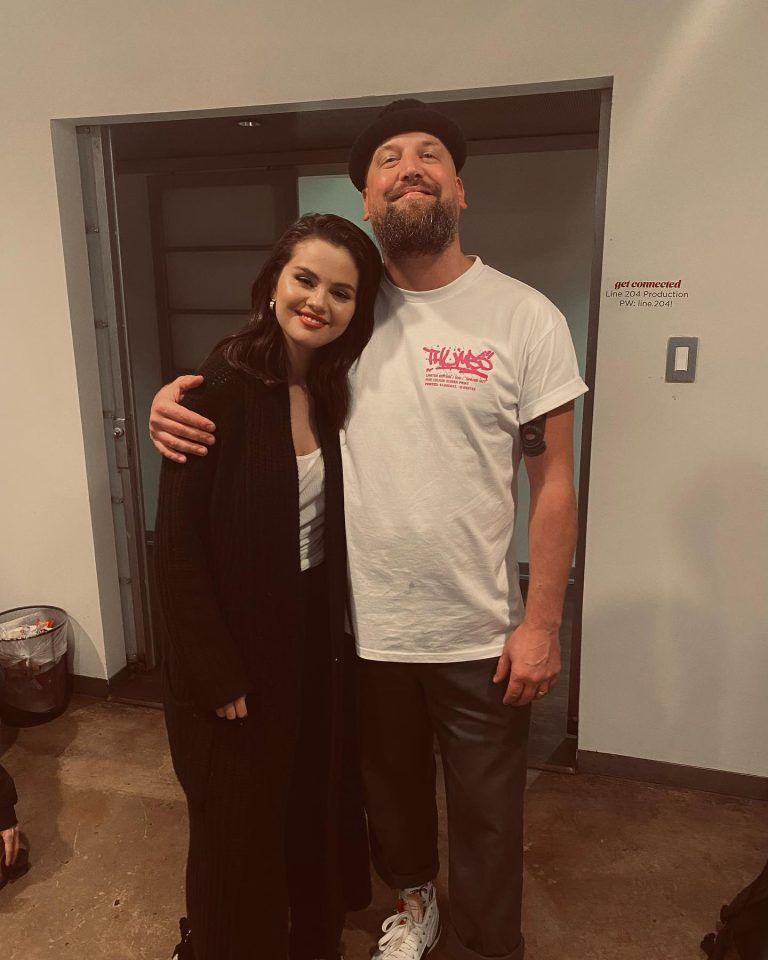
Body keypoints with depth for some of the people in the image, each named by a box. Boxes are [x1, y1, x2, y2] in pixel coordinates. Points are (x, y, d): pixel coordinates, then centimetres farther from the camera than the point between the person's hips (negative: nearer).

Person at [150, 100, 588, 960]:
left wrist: (542, 624, -10)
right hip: (365, 624, 3)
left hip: (481, 634, -2)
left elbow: (552, 481, -7)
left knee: (485, 813, 17)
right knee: (391, 785, 26)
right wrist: (175, 396, -12)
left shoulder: (525, 318, -9)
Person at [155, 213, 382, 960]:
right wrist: (216, 674, -15)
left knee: (319, 806, 22)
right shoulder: (221, 388, -19)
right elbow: (178, 542, -18)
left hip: (316, 636, 6)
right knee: (238, 823, 14)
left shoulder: (337, 392, 0)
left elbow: (335, 524, 6)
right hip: (237, 646, -6)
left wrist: (337, 632, 0)